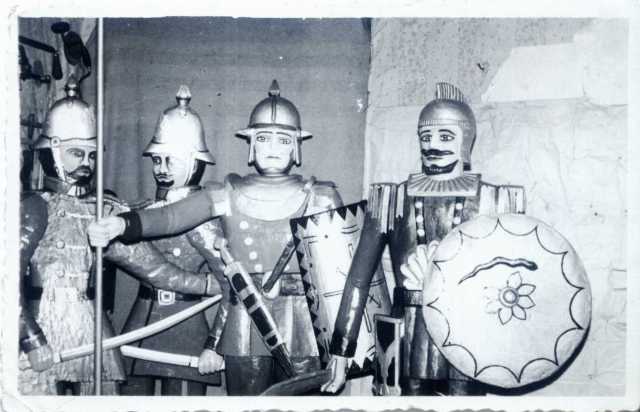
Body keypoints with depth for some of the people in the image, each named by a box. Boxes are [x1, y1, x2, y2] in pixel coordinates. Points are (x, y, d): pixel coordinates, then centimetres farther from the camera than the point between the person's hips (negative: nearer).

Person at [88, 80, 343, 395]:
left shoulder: (321, 199, 3)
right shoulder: (228, 196, 4)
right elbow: (169, 217, -11)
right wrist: (122, 223, -31)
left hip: (302, 336, 0)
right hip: (242, 337, 1)